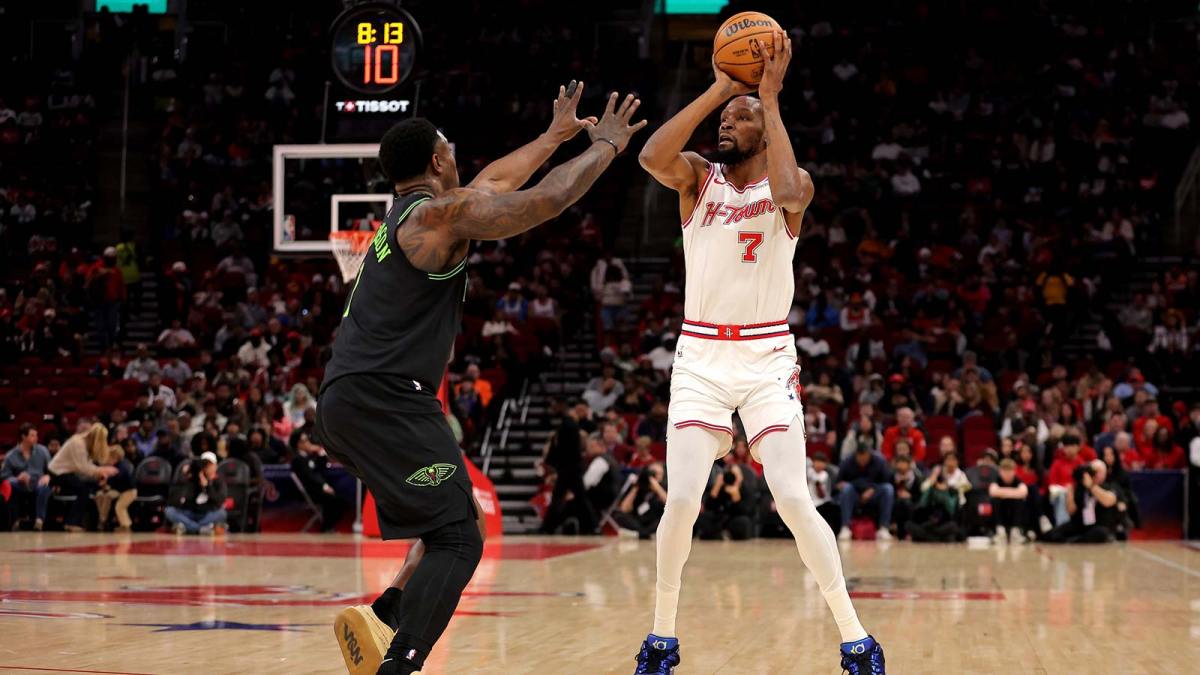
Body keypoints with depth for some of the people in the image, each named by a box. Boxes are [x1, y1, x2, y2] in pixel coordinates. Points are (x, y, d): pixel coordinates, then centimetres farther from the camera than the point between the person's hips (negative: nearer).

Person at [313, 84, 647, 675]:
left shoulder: (408, 215, 21)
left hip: (346, 403, 10)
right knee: (456, 540, -12)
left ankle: (382, 620, 6)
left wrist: (556, 136, 44)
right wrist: (605, 145, 5)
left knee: (461, 522, 18)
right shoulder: (440, 214, -7)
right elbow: (548, 200, -11)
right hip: (381, 399, -10)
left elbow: (492, 184, 37)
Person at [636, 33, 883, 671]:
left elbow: (788, 194, -28)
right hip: (700, 356, 2)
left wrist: (770, 97, -23)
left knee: (795, 503, -11)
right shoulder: (697, 177, 3)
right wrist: (717, 88, -19)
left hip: (768, 360, -1)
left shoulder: (790, 184, -1)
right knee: (682, 502, -9)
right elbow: (651, 157, -20)